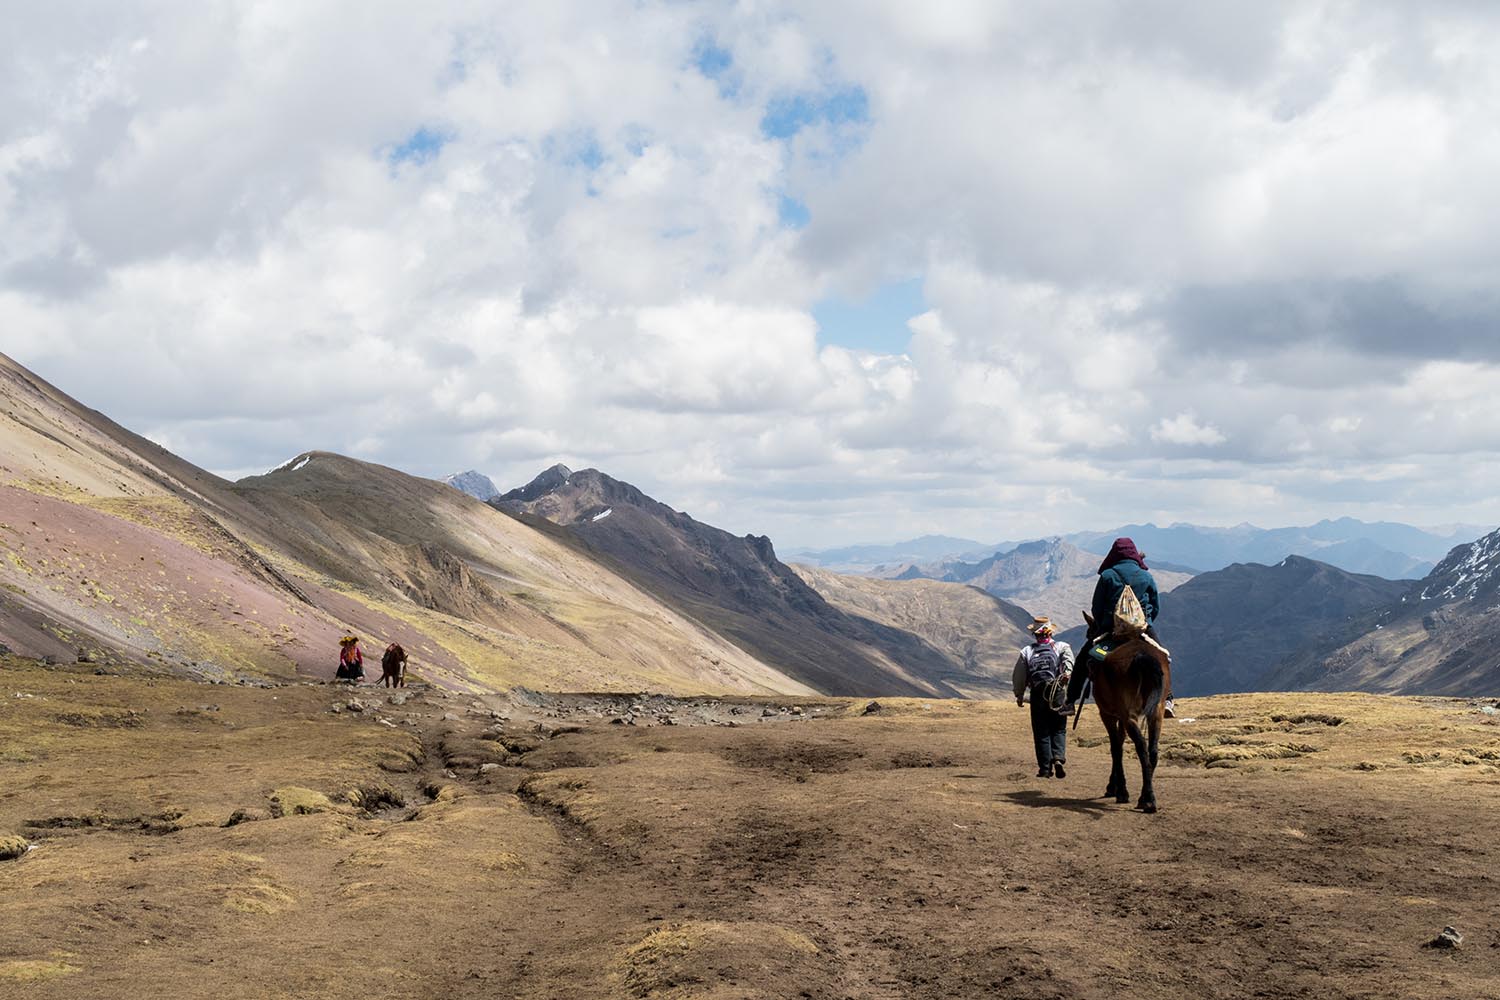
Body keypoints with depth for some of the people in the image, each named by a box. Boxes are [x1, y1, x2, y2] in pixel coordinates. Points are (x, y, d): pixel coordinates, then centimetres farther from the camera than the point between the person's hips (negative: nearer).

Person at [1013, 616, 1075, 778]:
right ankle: (1059, 757, -12)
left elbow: (1018, 677, 10)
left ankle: (1045, 768, 5)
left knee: (1041, 732, 7)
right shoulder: (1061, 646, 6)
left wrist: (1019, 695, 23)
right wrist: (1067, 672, -32)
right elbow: (1068, 657, -17)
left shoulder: (1026, 651, 8)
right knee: (1059, 729, 10)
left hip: (1038, 696, 0)